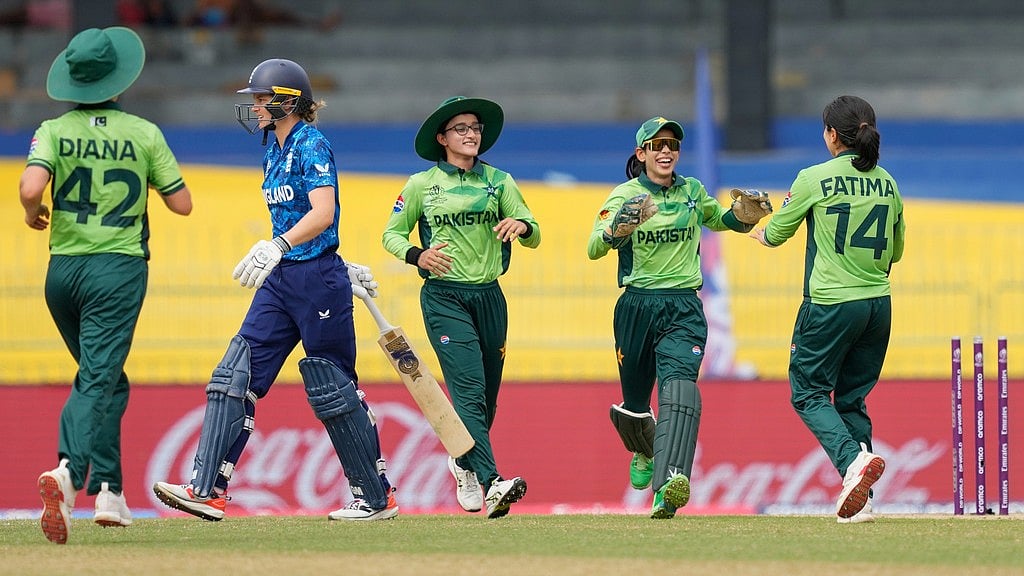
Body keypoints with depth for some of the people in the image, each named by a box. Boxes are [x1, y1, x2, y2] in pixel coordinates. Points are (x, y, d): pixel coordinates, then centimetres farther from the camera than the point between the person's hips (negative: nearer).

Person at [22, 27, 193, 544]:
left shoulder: (54, 131, -1)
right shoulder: (143, 133, -2)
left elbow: (30, 187, -18)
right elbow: (181, 203, 2)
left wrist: (32, 215, 4)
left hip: (62, 270, 3)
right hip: (119, 269, -3)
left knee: (102, 378, 20)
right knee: (98, 381, -9)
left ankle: (108, 490, 15)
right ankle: (69, 471, -33)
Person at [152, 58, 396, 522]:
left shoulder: (312, 145, -13)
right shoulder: (275, 154, 14)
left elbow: (323, 213, -26)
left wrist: (278, 246, -40)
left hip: (319, 282, -9)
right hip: (280, 279, 9)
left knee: (333, 390, 0)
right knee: (236, 375, -4)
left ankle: (377, 498, 13)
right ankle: (208, 491, -10)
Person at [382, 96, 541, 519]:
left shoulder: (498, 181, 11)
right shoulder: (421, 185, 4)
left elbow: (534, 238, 8)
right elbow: (392, 234, 10)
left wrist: (521, 225, -16)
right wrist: (417, 256, -11)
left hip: (489, 297, 4)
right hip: (444, 297, -4)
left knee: (487, 397, 9)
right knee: (469, 389, -18)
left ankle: (463, 463, 38)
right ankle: (491, 484, -30)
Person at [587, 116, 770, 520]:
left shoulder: (692, 192, 8)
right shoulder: (624, 196, -3)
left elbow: (719, 220, 28)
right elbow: (594, 249, -16)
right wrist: (619, 229, -38)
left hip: (684, 308, 0)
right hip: (636, 307, 0)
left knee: (679, 383, -24)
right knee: (635, 400, 11)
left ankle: (669, 486, -40)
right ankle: (644, 453, 48)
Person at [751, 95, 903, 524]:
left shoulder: (815, 179, -9)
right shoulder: (888, 184, 7)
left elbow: (776, 234, 4)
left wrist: (761, 233, 27)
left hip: (830, 305, -5)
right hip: (878, 305, 5)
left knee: (808, 393, 5)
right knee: (852, 399, 13)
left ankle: (853, 459, -21)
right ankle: (860, 500, 6)